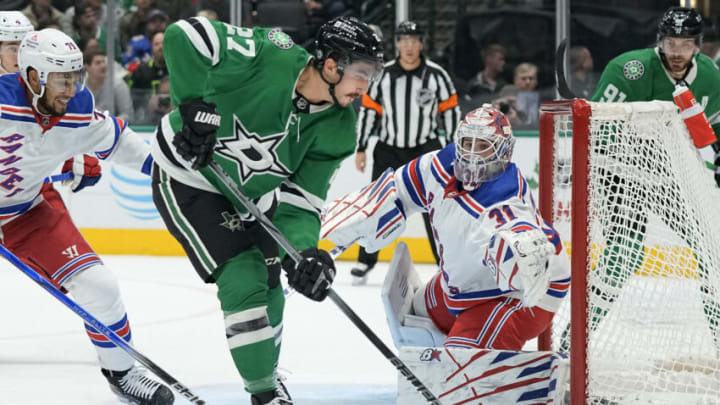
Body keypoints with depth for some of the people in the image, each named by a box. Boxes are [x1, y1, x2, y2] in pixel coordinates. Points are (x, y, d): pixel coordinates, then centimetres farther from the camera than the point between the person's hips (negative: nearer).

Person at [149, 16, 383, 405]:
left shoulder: (337, 128, -14)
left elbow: (301, 197, -12)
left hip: (249, 194, 7)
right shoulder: (270, 57, -32)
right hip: (187, 179, -7)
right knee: (242, 280, -14)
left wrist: (305, 249, -31)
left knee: (269, 286, 13)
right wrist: (195, 106, -35)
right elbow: (183, 35, -33)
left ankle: (266, 373, 37)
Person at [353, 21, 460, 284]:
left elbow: (450, 111, 1)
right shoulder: (382, 75, -3)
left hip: (426, 149, -1)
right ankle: (366, 261, 14)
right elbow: (368, 110, 4)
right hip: (388, 150, 1)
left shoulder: (436, 75, -5)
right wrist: (361, 149, 3)